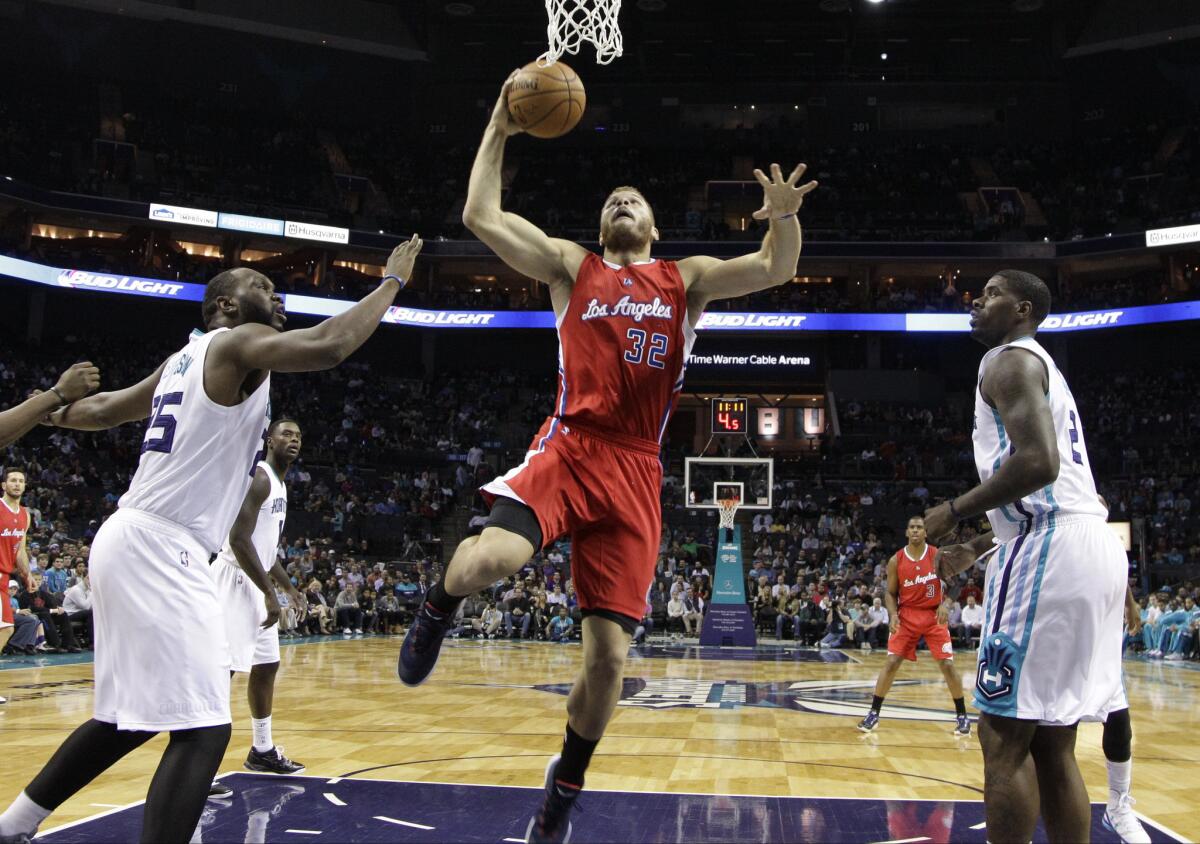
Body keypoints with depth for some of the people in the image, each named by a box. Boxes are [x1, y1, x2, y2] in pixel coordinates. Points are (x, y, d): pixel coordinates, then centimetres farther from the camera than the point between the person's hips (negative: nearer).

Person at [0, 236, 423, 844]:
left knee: (133, 715, 24)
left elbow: (107, 409, 33)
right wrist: (391, 282, -10)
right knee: (202, 729, -15)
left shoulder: (187, 357, 21)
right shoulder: (239, 342, -6)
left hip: (132, 543, 10)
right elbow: (329, 345, -24)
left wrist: (52, 410, 53)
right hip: (161, 550, -10)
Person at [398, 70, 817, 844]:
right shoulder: (570, 265, 14)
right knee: (487, 560, -34)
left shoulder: (686, 278, 17)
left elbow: (774, 269, 4)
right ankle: (437, 614, 4)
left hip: (635, 473, 2)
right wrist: (498, 133, 4)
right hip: (567, 450, -2)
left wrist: (785, 218, -15)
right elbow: (481, 216, 5)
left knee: (609, 653, 0)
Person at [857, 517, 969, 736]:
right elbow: (890, 592, 3)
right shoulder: (896, 560, -4)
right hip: (907, 615, 1)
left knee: (947, 664, -3)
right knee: (891, 662, -6)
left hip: (934, 615, 0)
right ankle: (873, 713, 2)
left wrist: (945, 604, -22)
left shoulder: (938, 555, -7)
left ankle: (962, 715, 12)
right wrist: (893, 614, -14)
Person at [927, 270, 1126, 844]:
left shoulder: (1009, 360, -3)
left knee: (1004, 735, -6)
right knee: (1053, 745, 11)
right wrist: (977, 549, 29)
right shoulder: (1040, 367, 28)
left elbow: (1038, 462, -20)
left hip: (1050, 553, -10)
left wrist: (954, 511, -9)